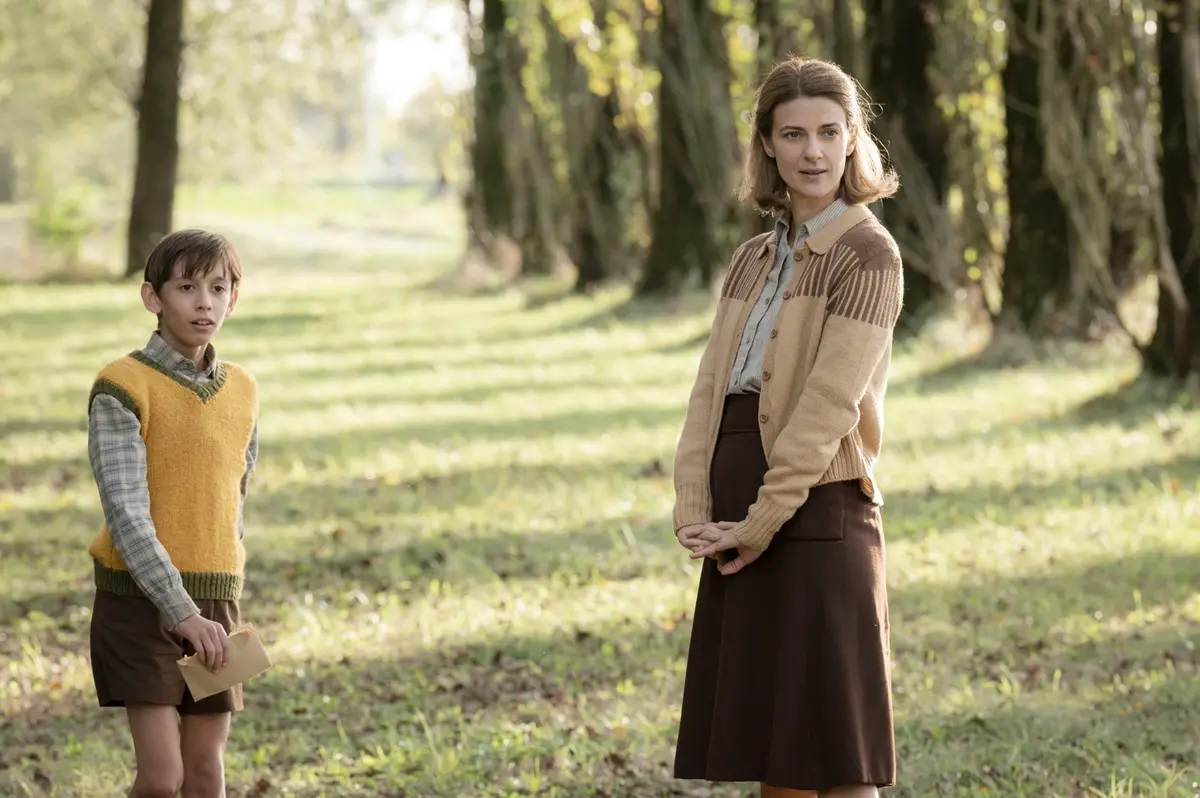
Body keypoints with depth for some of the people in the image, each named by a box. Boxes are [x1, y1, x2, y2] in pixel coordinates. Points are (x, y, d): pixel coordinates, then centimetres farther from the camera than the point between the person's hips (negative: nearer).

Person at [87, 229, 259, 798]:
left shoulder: (242, 392, 8)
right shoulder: (123, 388, -10)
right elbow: (126, 514, -17)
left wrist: (222, 602, 15)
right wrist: (181, 612, -23)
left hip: (213, 601, 5)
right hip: (140, 601, -5)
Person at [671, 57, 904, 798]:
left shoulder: (868, 256, -5)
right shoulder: (753, 260, 16)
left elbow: (830, 402, -14)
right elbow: (711, 389, 10)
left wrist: (762, 521, -17)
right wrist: (694, 513, -4)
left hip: (816, 515, -7)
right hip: (741, 526, 7)